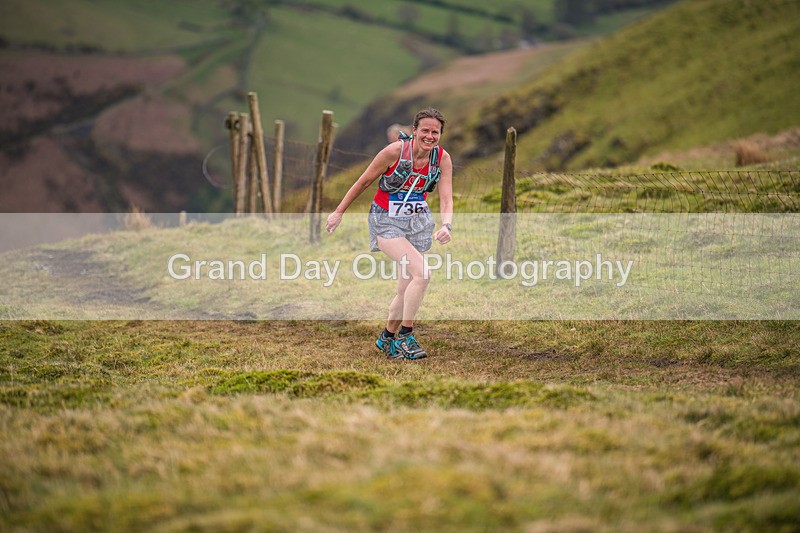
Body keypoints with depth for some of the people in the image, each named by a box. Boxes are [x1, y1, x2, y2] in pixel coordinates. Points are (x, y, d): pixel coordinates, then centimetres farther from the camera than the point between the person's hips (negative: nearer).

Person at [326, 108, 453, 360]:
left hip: (418, 221, 5)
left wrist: (446, 226, -31)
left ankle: (387, 338, 30)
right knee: (422, 273, -23)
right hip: (387, 222, -5)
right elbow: (364, 181, -7)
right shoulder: (395, 151, -19)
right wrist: (339, 212, 1)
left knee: (407, 288, 7)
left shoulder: (442, 159, -8)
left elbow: (446, 199, -10)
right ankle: (406, 335, -10)